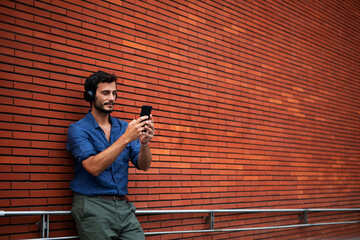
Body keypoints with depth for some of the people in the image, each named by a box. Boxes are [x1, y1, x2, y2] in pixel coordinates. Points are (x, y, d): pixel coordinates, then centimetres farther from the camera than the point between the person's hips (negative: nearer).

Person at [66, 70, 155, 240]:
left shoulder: (124, 127, 10)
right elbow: (94, 167, -19)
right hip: (93, 207, -4)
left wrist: (144, 143, -18)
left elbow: (143, 166, 3)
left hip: (123, 206, 4)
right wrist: (126, 138, -24)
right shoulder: (78, 129, -3)